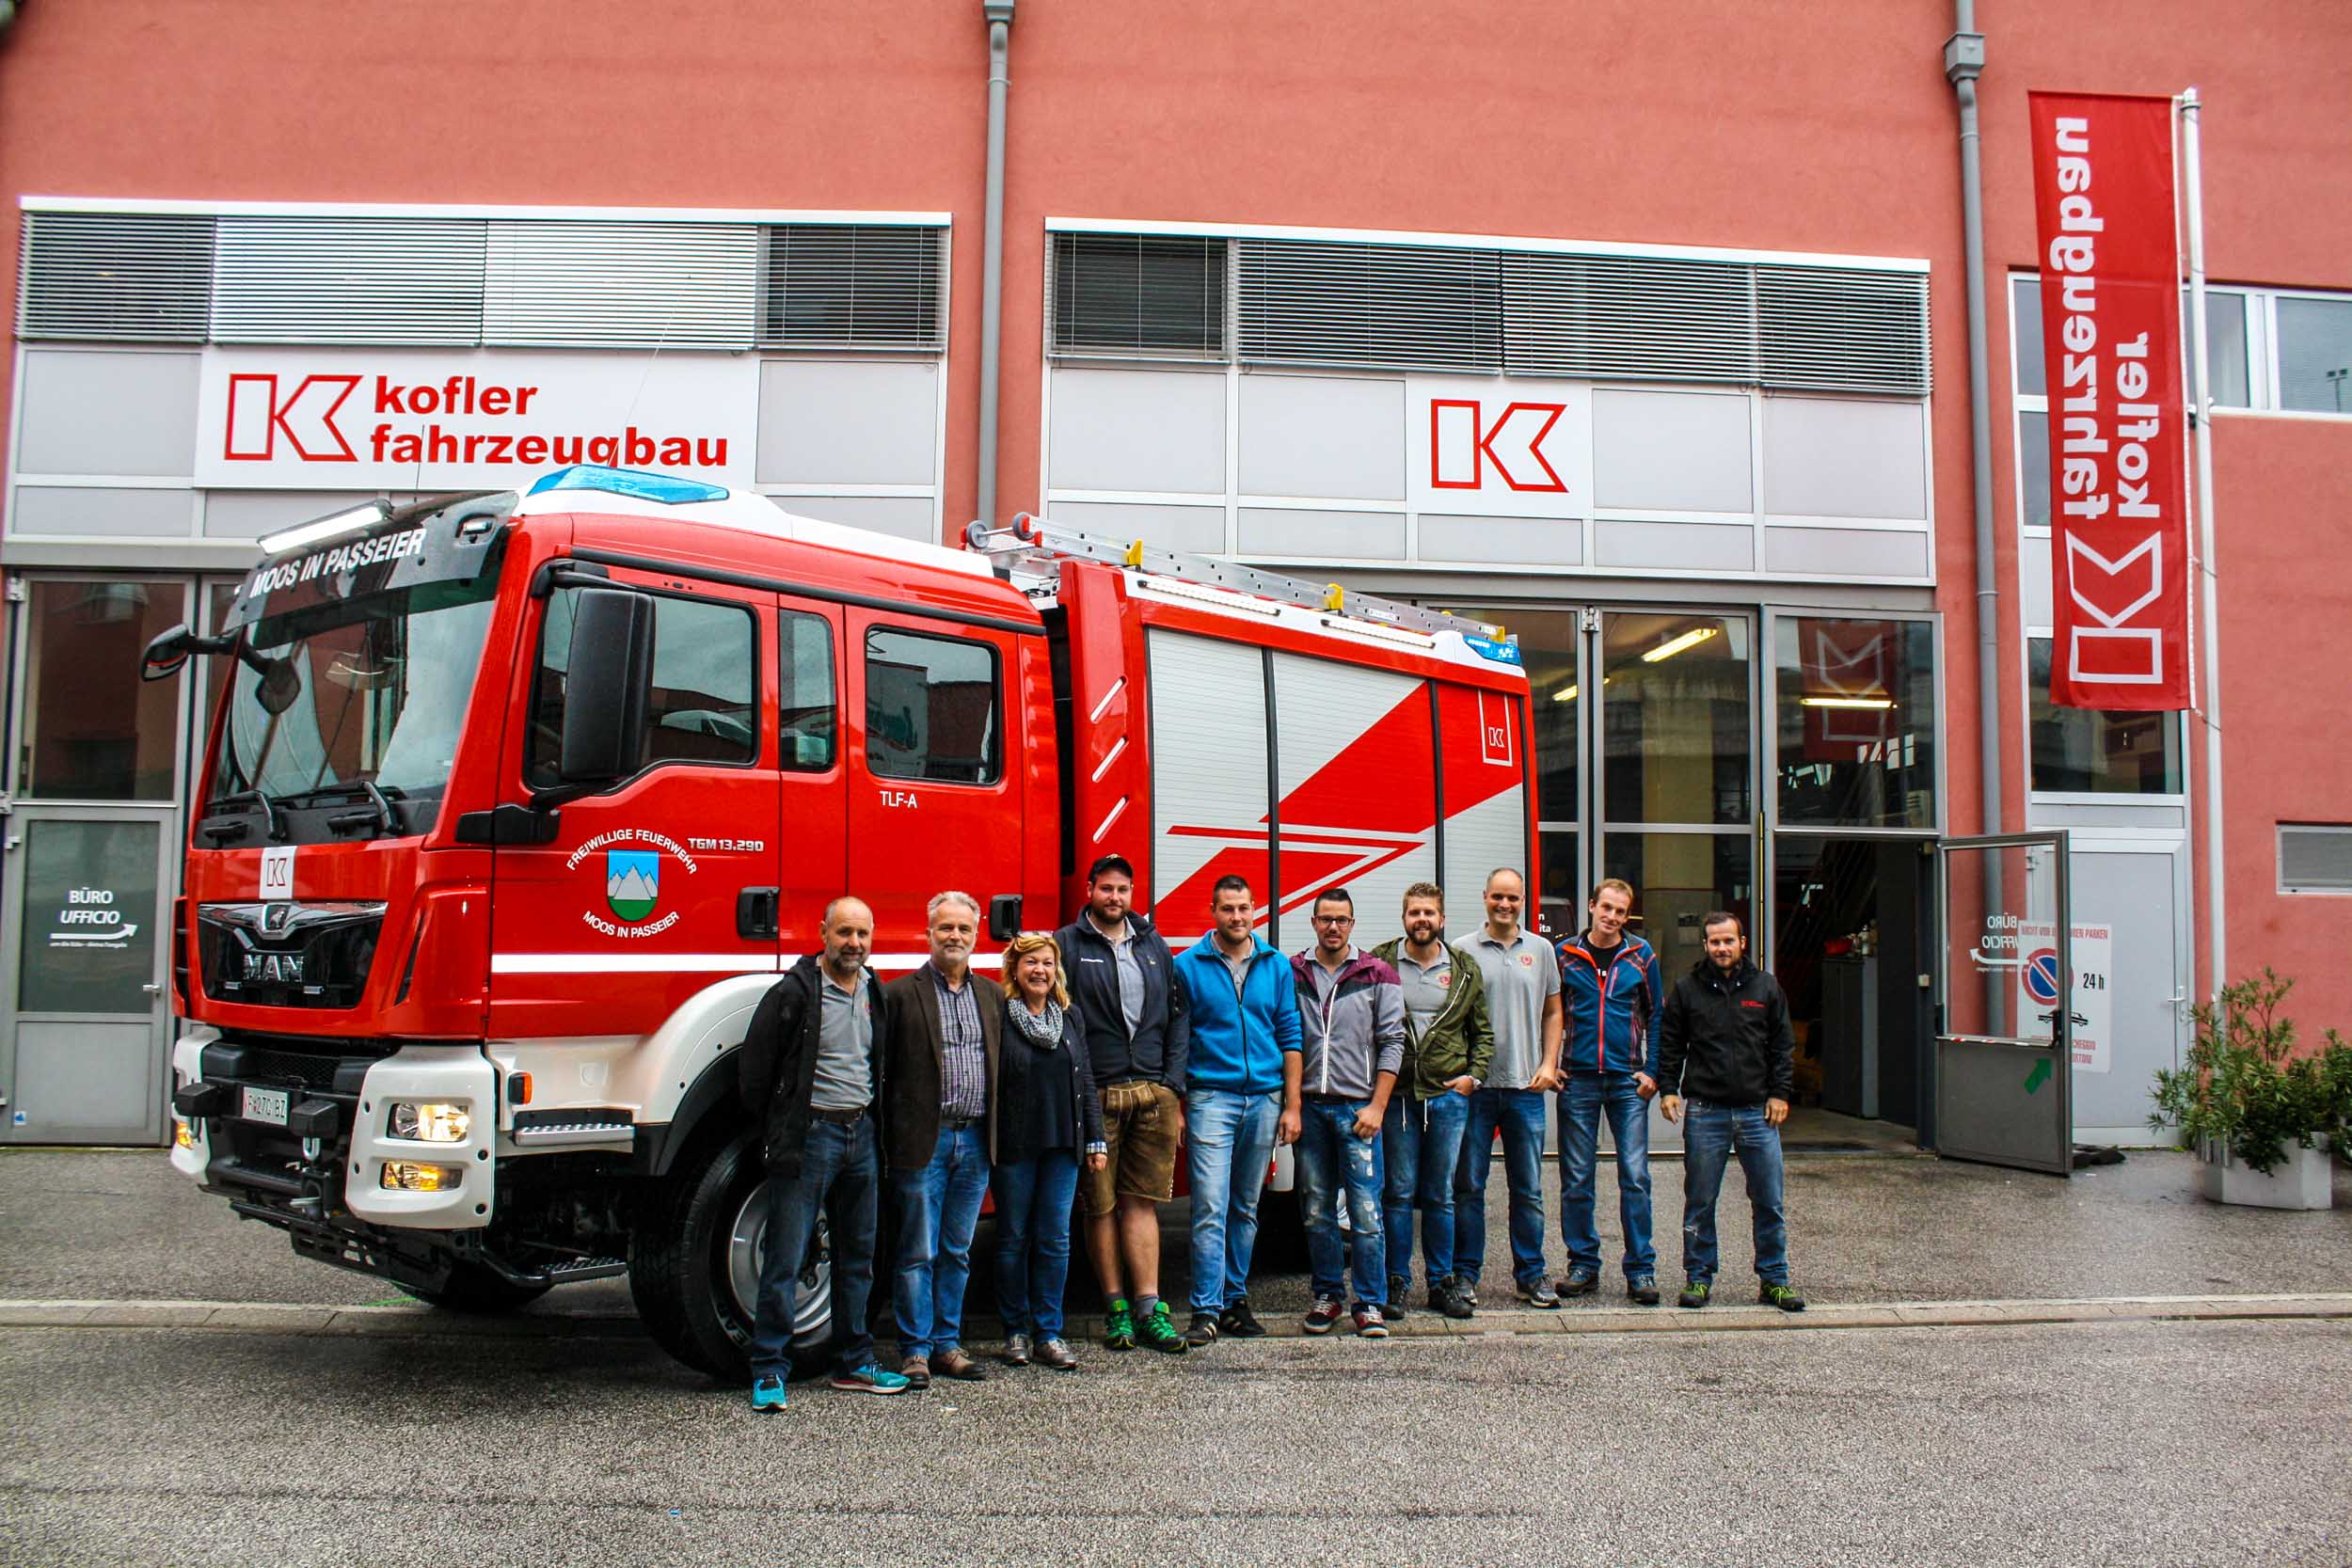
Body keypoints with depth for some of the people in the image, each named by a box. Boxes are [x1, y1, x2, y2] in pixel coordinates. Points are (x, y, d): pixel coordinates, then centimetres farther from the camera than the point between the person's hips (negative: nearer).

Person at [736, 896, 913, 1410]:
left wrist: (872, 1126, 12)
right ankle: (769, 1371, 3)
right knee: (785, 1261, -4)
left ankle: (854, 1364, 23)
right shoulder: (794, 992, -8)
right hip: (809, 1135, -6)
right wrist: (779, 1134, -3)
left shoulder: (875, 994, 10)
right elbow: (754, 1069, -6)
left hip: (862, 1136, 6)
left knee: (857, 1258, 13)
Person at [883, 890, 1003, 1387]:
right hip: (924, 1141, -4)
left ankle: (946, 1343, 20)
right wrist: (889, 1140, -8)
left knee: (957, 1252, 11)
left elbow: (1001, 1066, 15)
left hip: (976, 1142, 4)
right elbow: (883, 1071, -3)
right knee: (918, 1253, 1)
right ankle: (916, 1350, 10)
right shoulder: (901, 993, -2)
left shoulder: (991, 995, 13)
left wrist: (996, 1137, 8)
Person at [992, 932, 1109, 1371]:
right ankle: (1015, 1331, 16)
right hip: (1014, 1147, -3)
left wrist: (1094, 1139, 8)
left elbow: (1085, 1081, 12)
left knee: (1055, 1239, 4)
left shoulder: (1069, 1018, 10)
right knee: (1013, 1239, 6)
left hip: (1062, 1145, 4)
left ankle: (1049, 1333, 11)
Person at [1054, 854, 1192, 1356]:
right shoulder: (1066, 945, 2)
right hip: (1095, 1096, -3)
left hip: (1153, 1093, 3)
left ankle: (1149, 1309, 6)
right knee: (1102, 1205, 4)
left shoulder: (1154, 946, 14)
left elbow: (1176, 1019, 14)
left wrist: (1173, 1089, 6)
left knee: (1142, 1201, 4)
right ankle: (1116, 1307, 13)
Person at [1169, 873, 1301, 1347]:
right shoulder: (1188, 966, -1)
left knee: (1246, 1209, 11)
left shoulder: (1276, 966, 7)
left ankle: (1235, 1300, 21)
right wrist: (1174, 1108, -3)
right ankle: (1205, 1311, -6)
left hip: (1264, 1099, 3)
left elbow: (1290, 1038, 9)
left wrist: (1292, 1106, 4)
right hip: (1210, 1098, -3)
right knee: (1210, 1208, -9)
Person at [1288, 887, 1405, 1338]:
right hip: (1310, 1108, 2)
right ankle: (1326, 1296, 20)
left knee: (1366, 1211, -3)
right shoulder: (1292, 974, 7)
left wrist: (1377, 1107, -6)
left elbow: (1392, 1043, 1)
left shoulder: (1377, 976, 3)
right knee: (1317, 1211, 8)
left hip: (1358, 1108, -2)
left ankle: (1371, 1303, 5)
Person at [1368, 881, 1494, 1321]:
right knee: (1399, 1192, 2)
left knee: (1441, 1195, 8)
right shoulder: (1380, 962, 1)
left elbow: (1483, 1031, 15)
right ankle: (1396, 1282, 11)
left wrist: (1474, 1075, 3)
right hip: (1396, 1093, -2)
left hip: (1449, 1094, 2)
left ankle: (1442, 1282, 17)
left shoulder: (1464, 968, 9)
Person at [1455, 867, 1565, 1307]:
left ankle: (1530, 1275, 18)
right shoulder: (1463, 951, 1)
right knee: (1468, 1186, 3)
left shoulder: (1540, 950, 8)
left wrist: (1548, 1065, 2)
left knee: (1528, 1189, 8)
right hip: (1475, 1086, -2)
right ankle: (1466, 1272, 13)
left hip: (1526, 1088, 2)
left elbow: (1552, 1012, 14)